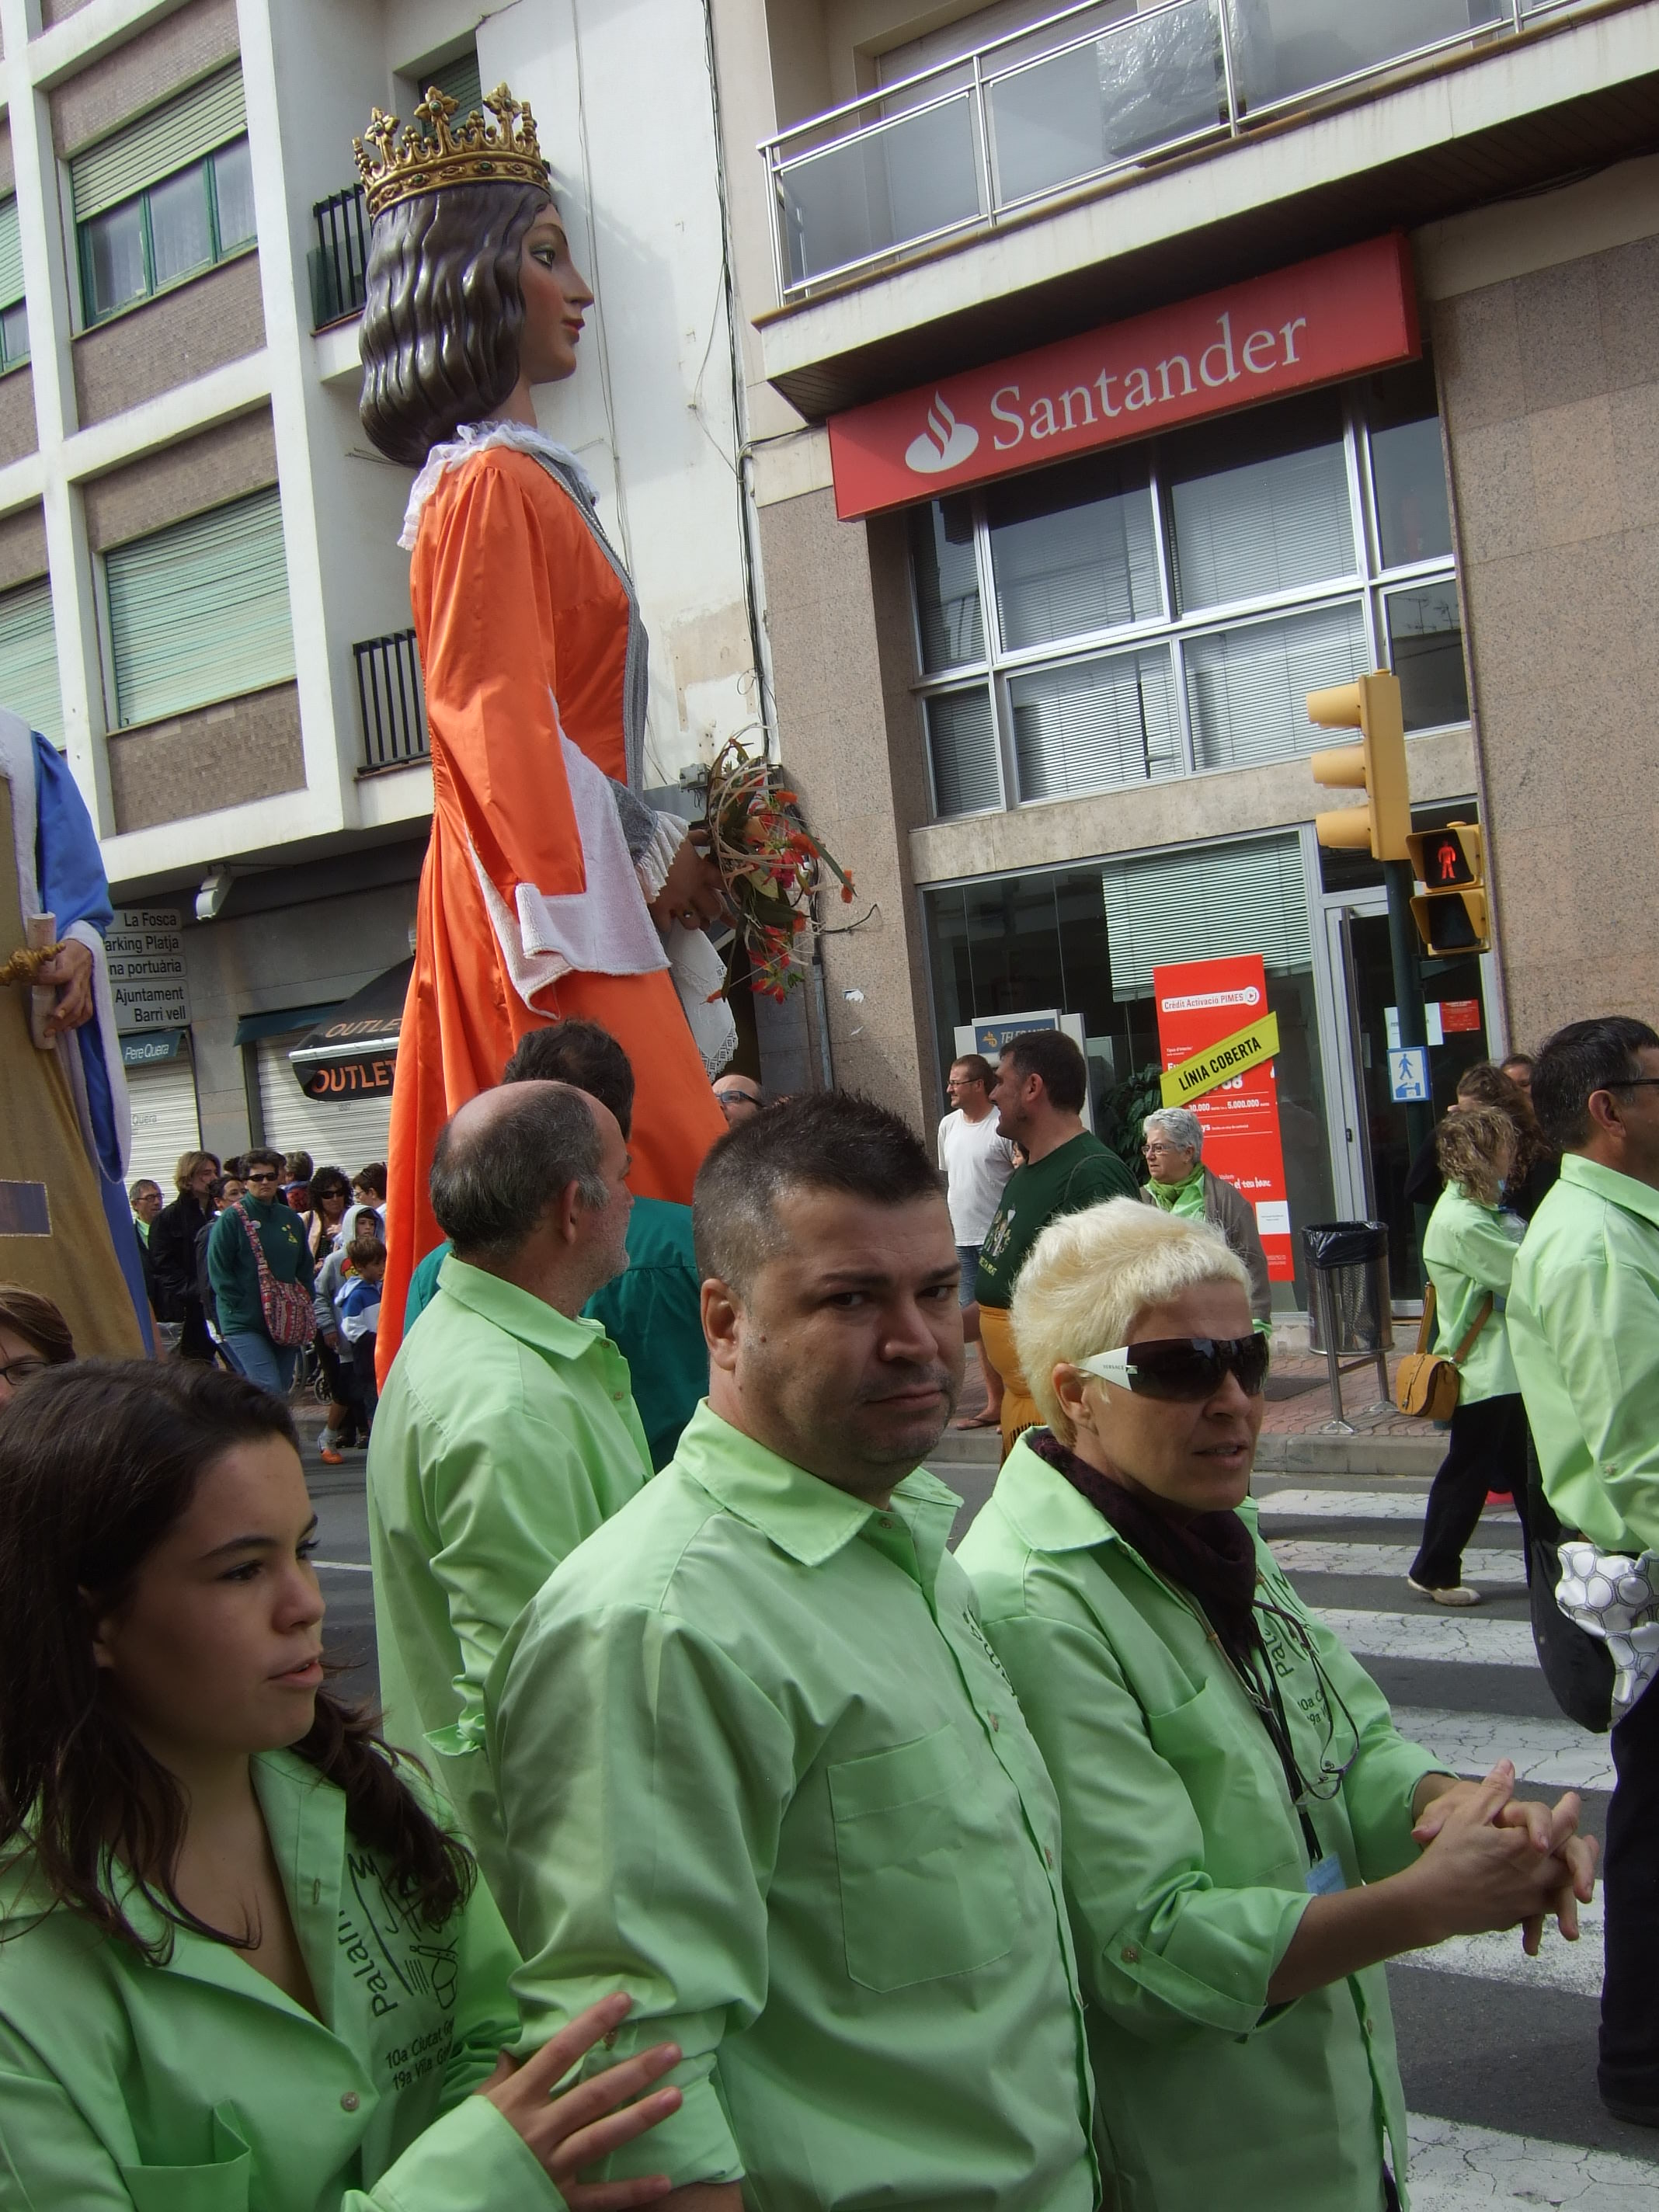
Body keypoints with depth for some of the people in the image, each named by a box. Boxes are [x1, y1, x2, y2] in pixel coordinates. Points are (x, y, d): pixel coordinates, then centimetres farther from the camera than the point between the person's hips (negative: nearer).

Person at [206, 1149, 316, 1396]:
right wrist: (240, 1308, -13)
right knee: (270, 1389, -17)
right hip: (244, 1323, -6)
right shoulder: (232, 1218, -6)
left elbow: (305, 1267, 19)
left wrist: (304, 1307, 9)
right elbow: (218, 1270, -8)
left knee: (281, 1391, 10)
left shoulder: (290, 1218, 11)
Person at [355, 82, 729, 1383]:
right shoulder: (489, 481, -9)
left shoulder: (520, 477, 22)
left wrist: (656, 850, 13)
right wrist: (641, 857, -16)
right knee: (654, 1207, -12)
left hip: (579, 889, 10)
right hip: (554, 900, -10)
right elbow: (501, 722, -17)